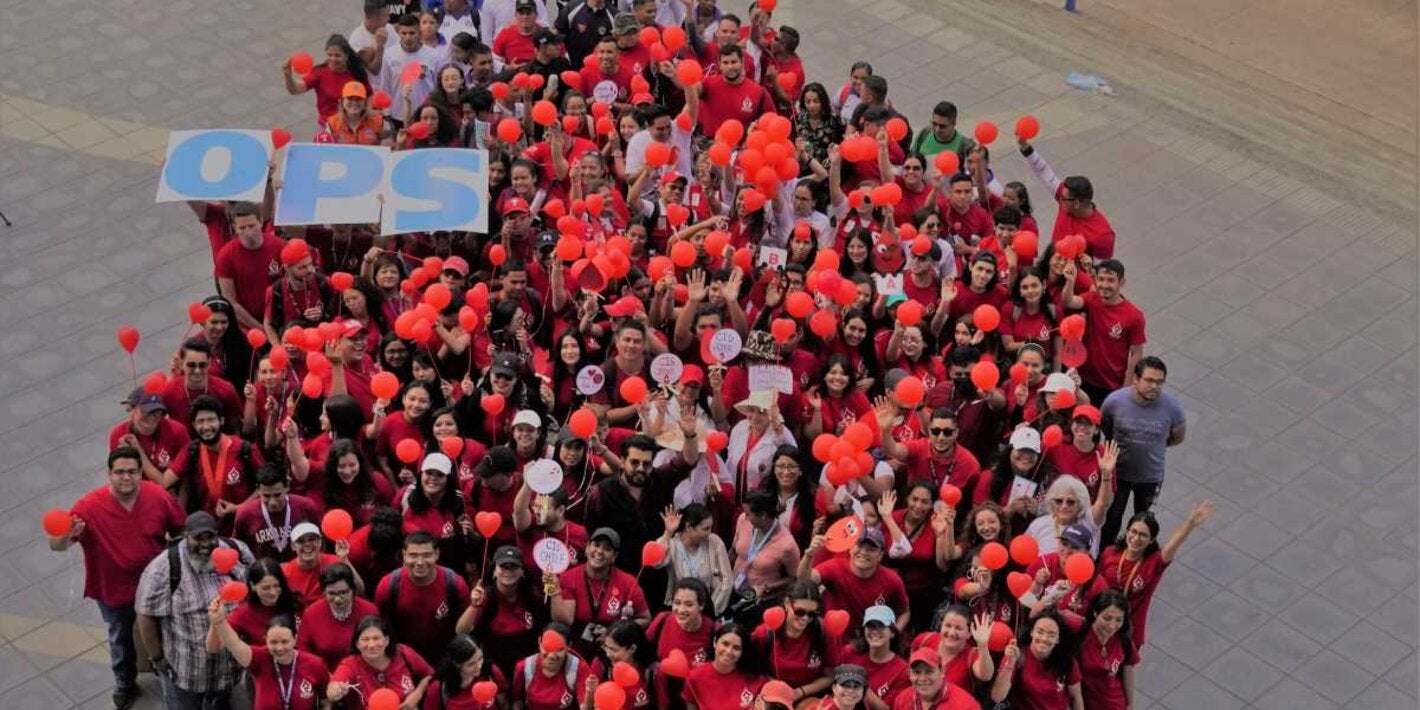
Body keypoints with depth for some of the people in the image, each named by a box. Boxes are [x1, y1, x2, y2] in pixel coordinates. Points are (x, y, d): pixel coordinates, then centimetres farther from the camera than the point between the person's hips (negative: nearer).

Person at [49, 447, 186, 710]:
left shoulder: (158, 496, -22)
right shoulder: (89, 506, -30)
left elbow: (180, 530, -5)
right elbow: (55, 545, -33)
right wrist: (66, 536, -55)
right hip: (113, 588, -2)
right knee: (120, 638, 25)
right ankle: (124, 683, 52)